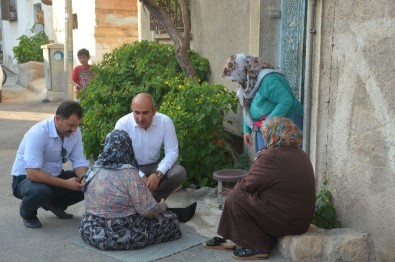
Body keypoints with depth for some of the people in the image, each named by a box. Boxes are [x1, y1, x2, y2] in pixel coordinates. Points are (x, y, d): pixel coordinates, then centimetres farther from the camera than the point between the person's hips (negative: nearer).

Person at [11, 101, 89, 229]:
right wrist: (66, 183, -35)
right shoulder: (38, 133, -30)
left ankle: (55, 204, 14)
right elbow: (32, 173, -34)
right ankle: (28, 214, -2)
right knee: (41, 191, -39)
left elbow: (79, 160, -7)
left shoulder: (74, 131, -10)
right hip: (26, 177, -6)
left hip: (55, 176, 6)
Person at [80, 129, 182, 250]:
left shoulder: (94, 169, -1)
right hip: (121, 236, -7)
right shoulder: (129, 173, -21)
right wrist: (162, 206, 2)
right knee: (170, 219, 13)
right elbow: (148, 210, -20)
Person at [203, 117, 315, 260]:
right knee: (246, 195, 18)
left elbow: (247, 185, -11)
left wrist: (237, 186, 9)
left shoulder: (270, 157, -19)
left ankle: (257, 247, 2)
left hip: (285, 221, -10)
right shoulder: (301, 155, 9)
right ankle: (231, 239, 24)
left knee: (234, 197, -2)